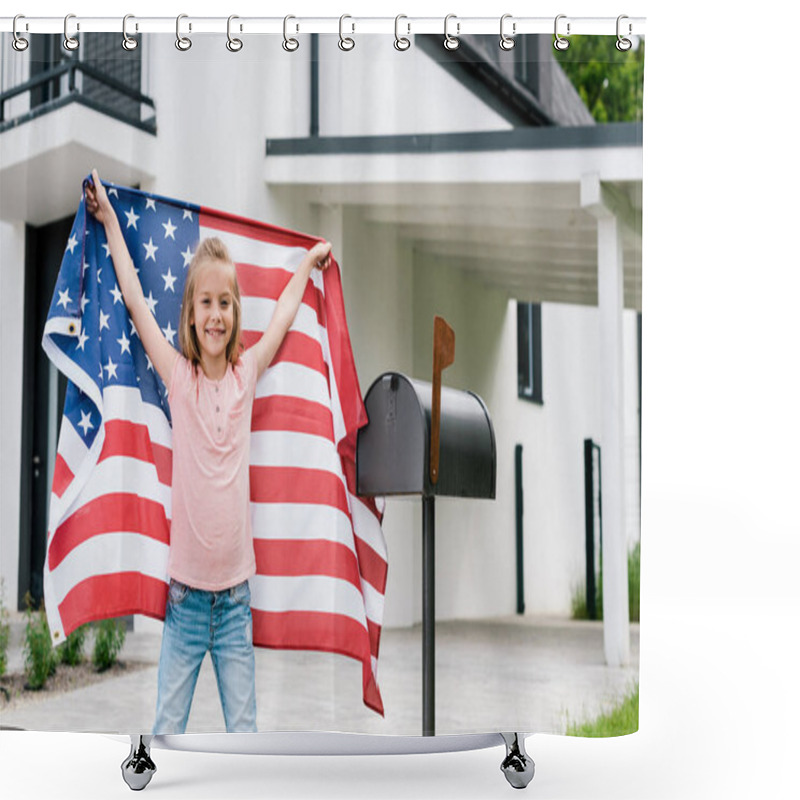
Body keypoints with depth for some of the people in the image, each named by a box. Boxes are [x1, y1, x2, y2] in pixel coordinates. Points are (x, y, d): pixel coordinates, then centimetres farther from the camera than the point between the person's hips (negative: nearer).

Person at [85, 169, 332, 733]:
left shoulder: (247, 374, 2)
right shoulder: (178, 376, -3)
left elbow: (285, 315, 16)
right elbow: (134, 300, -1)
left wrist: (310, 261, 28)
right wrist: (110, 221, 6)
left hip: (235, 595, 2)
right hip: (185, 593, -2)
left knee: (244, 730, 8)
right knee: (167, 730, 5)